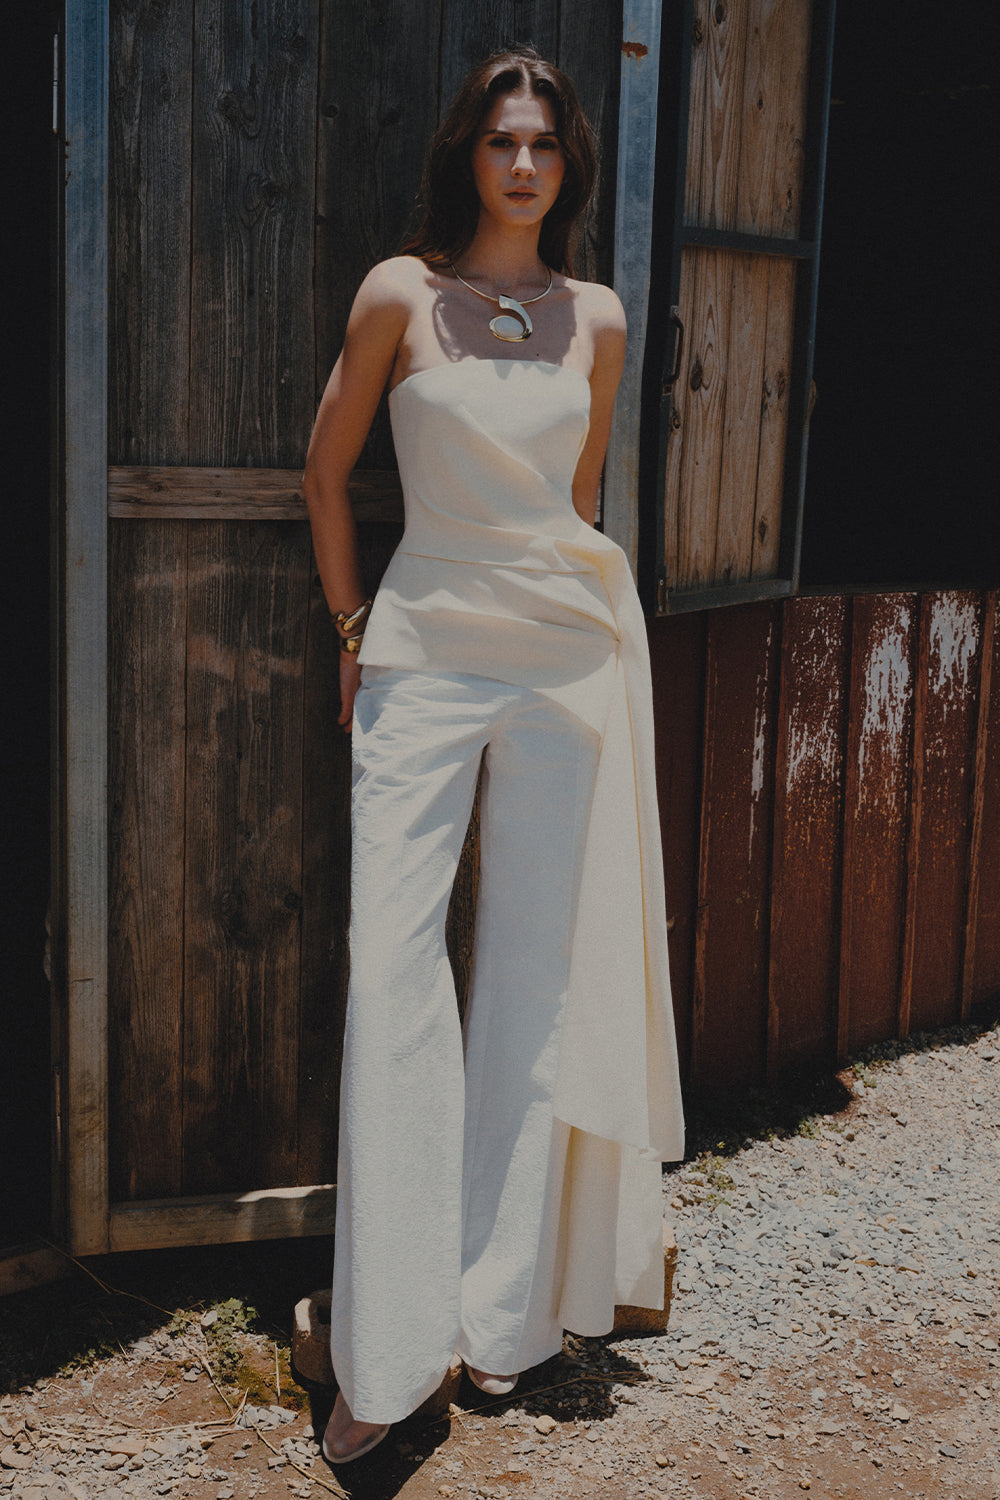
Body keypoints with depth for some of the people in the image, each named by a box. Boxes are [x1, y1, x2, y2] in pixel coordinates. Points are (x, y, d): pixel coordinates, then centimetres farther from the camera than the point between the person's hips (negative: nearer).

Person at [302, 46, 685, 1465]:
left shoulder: (597, 318, 8)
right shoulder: (401, 293, 0)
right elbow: (326, 472, 7)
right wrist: (353, 627, 6)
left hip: (567, 652, 3)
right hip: (424, 656, -2)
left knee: (539, 972, 5)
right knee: (392, 966, -9)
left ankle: (506, 1312, 18)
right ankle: (389, 1352, -1)